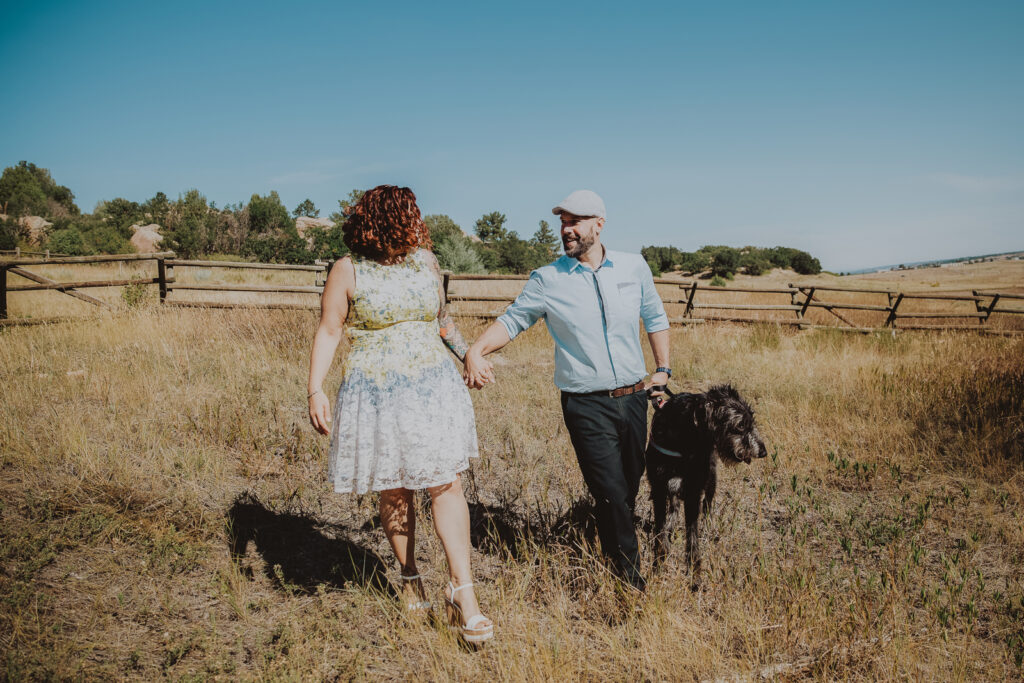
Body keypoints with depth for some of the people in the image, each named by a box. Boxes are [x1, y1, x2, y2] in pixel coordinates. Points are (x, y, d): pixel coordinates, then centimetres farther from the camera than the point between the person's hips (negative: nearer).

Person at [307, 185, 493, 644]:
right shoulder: (348, 272, -5)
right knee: (395, 492, 9)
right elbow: (328, 332, -4)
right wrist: (316, 390, -13)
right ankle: (410, 578, 29)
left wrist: (469, 354, 16)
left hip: (432, 390, 3)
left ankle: (462, 593, -1)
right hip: (376, 396, -2)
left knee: (446, 485, -5)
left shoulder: (425, 262, 7)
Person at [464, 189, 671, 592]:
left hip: (634, 397, 4)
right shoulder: (548, 280, -3)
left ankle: (611, 553, 37)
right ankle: (632, 584, 6)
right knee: (611, 494, -7)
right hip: (586, 405, -4)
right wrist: (476, 351, -17)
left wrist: (663, 369, 11)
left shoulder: (633, 267, 5)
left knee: (630, 488, 14)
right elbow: (513, 320, 1)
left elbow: (655, 317, 17)